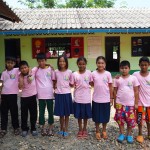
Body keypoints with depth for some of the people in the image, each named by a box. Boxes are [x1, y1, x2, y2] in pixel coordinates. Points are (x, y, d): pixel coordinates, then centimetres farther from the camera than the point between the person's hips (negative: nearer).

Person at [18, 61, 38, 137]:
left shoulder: (33, 71, -8)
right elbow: (20, 87, -19)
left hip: (33, 96, 0)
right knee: (24, 114, 9)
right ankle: (24, 129, 25)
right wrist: (21, 77, -17)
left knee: (33, 113, 10)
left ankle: (33, 128, 26)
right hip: (24, 97, 0)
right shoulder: (20, 76, -7)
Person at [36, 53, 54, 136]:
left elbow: (53, 81, 4)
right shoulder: (36, 70, 0)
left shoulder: (50, 69, -1)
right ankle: (43, 128, 24)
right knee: (41, 111, 9)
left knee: (50, 111, 9)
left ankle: (50, 128, 24)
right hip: (41, 94, 0)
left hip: (49, 94, 0)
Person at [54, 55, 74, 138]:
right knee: (61, 113, 10)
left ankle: (66, 130, 21)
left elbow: (71, 83, 5)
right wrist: (55, 86, 2)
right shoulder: (56, 72, 0)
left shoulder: (69, 72, -4)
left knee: (67, 113, 7)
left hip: (67, 94, -1)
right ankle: (61, 129, 29)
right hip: (59, 94, 1)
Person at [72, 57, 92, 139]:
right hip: (78, 98, 0)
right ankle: (80, 130, 28)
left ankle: (84, 129, 31)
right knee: (79, 115, 10)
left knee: (86, 115, 12)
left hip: (87, 98, 1)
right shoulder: (75, 74, -5)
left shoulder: (89, 73, -3)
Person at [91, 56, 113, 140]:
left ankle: (104, 131, 30)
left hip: (106, 99, 0)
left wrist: (111, 98, 1)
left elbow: (110, 87, 0)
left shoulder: (108, 74, -4)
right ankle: (97, 131, 25)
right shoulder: (93, 74, -4)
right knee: (97, 116, 9)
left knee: (105, 116, 11)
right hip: (96, 99, 0)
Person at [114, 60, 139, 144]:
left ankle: (129, 135, 24)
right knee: (120, 119, 7)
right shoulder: (117, 79, 0)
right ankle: (121, 134, 23)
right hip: (120, 103, 1)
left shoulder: (133, 78, -3)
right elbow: (115, 91, 6)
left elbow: (136, 91, 0)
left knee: (130, 119, 6)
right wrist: (115, 102, 6)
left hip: (130, 103, -1)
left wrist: (136, 103, -2)